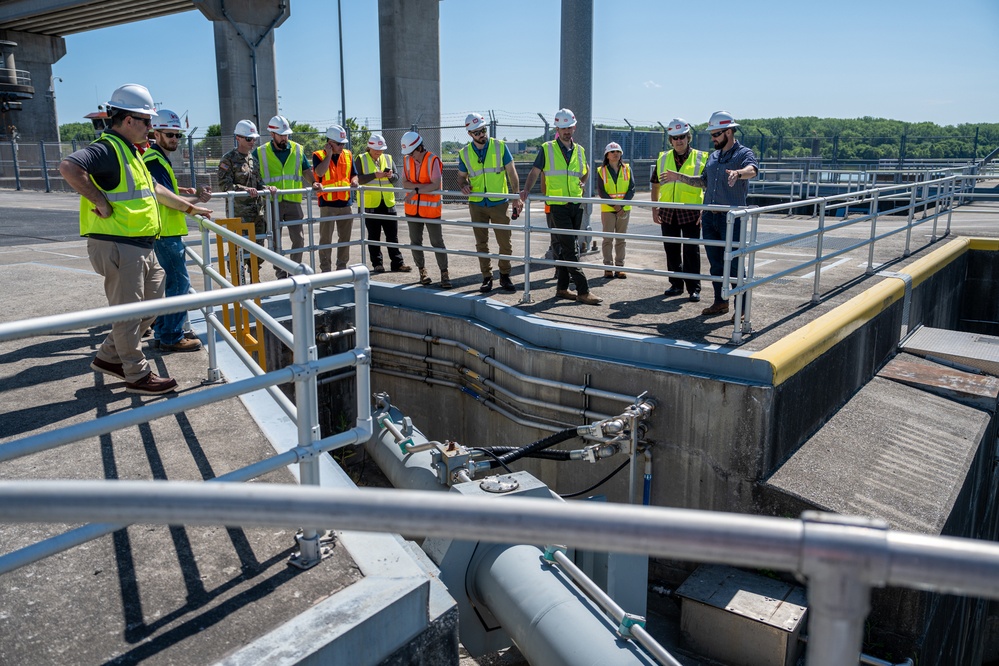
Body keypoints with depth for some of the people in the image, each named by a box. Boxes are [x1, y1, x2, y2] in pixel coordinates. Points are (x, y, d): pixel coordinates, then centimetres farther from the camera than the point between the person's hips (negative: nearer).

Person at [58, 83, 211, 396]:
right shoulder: (107, 149, -15)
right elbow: (69, 166, -32)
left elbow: (155, 189, 30)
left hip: (141, 246, 10)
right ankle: (137, 375, 11)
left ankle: (109, 357, 28)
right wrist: (101, 203, -25)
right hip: (118, 245, -10)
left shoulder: (129, 151, 19)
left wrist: (190, 207, 34)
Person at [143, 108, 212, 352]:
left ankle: (163, 330, 27)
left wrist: (184, 190, 16)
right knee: (179, 283, -8)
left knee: (168, 282, 18)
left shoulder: (159, 158, 17)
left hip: (165, 231, 11)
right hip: (165, 232, -11)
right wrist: (197, 199, -8)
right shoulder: (154, 160, -15)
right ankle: (171, 337, -3)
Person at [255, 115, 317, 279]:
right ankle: (281, 274, 16)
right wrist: (266, 188, -21)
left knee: (299, 239, 2)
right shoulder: (261, 152, 0)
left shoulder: (297, 149, 7)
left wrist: (312, 183, -7)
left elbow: (306, 171, 13)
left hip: (293, 202, 2)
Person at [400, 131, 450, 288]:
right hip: (412, 208, 5)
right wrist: (423, 186, -17)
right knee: (415, 241, 12)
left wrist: (416, 190, -23)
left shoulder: (433, 160, -15)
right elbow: (404, 183, -4)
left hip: (430, 208, -5)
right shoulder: (407, 160, 0)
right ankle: (422, 270, 26)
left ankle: (444, 273, 7)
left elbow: (436, 185, -23)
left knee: (437, 242, 0)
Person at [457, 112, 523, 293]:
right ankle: (487, 278, 19)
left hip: (499, 203, -2)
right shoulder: (464, 153, 2)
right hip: (477, 205, 2)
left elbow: (512, 173, -1)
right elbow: (461, 177, 13)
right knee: (481, 244, 8)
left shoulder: (500, 147, -3)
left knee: (505, 243, 1)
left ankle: (505, 277, 17)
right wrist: (463, 186, -11)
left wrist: (517, 198, -8)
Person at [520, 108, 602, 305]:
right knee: (570, 249, -9)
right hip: (558, 205, -5)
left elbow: (586, 171, 31)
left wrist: (582, 183, 11)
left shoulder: (580, 150, 14)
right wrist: (526, 189, -15)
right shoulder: (547, 149, 2)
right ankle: (583, 291, -10)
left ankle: (562, 288, 17)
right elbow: (535, 172, 1)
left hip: (576, 205, 5)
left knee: (564, 247, 10)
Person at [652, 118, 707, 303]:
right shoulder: (663, 159, 9)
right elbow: (656, 185, 16)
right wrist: (654, 209, 9)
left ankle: (694, 288, 5)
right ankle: (676, 284, 22)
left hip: (691, 212, -3)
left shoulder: (701, 158, 0)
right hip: (667, 212, 4)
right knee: (671, 250, 10)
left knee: (691, 251, -2)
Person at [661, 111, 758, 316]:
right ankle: (720, 302, 24)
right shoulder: (713, 156, 16)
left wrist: (738, 173, -51)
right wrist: (678, 177, 21)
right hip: (709, 216, 7)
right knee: (715, 263, 12)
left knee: (733, 264, -6)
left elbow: (752, 170, -29)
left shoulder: (743, 153, -6)